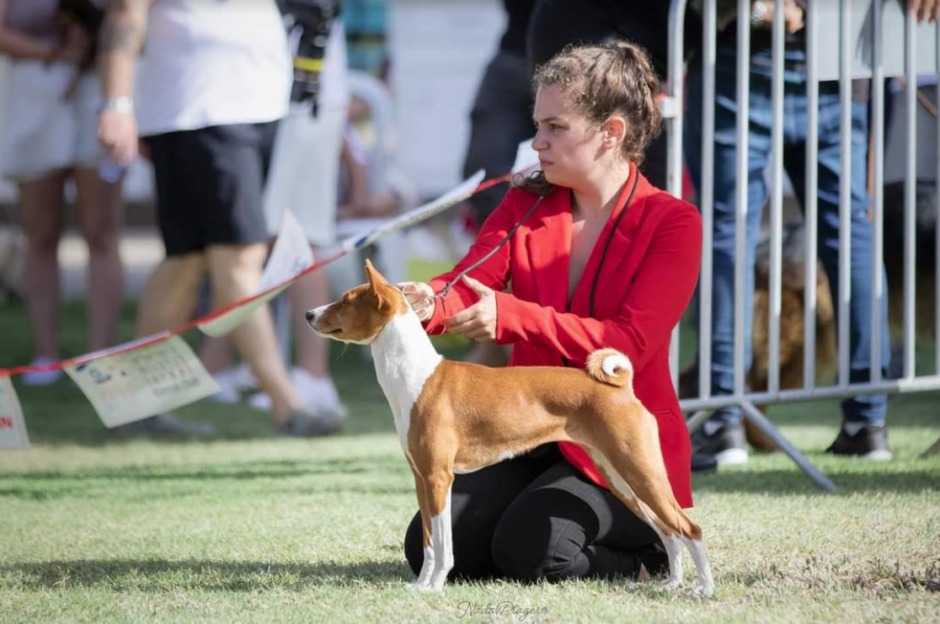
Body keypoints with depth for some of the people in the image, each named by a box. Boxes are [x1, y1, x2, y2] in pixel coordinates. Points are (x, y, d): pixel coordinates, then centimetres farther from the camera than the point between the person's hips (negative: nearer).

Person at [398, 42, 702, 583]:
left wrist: (511, 317, -32)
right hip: (531, 436, 5)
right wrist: (427, 304, -33)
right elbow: (466, 287, -7)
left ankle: (648, 552, 3)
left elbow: (630, 345, -21)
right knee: (432, 547, -15)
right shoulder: (527, 205, 8)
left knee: (527, 548, -28)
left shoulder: (672, 223, -9)